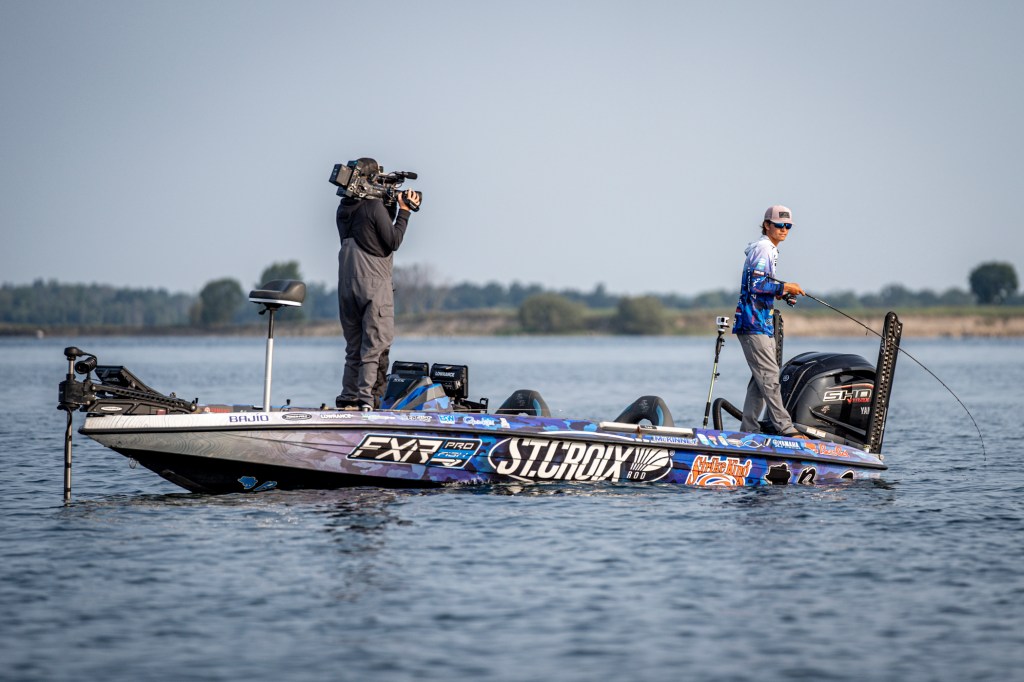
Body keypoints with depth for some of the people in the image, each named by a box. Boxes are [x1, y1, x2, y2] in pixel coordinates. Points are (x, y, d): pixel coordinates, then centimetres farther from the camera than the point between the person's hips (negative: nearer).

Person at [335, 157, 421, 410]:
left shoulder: (344, 209, 10)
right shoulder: (375, 206, -12)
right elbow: (393, 241, -9)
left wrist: (393, 208, 14)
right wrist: (403, 211, -2)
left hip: (346, 283, 7)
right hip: (374, 284, -7)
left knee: (354, 346, 13)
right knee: (376, 344, -5)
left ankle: (348, 398, 12)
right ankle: (367, 399, -13)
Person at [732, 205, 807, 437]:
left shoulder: (769, 249, 21)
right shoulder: (763, 248, -11)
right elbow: (756, 284, -20)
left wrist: (780, 294, 14)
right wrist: (784, 287, -15)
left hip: (762, 323, 11)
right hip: (753, 324, -11)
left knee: (760, 378, 10)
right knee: (769, 375, -13)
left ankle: (748, 431, 12)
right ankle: (785, 429, -16)